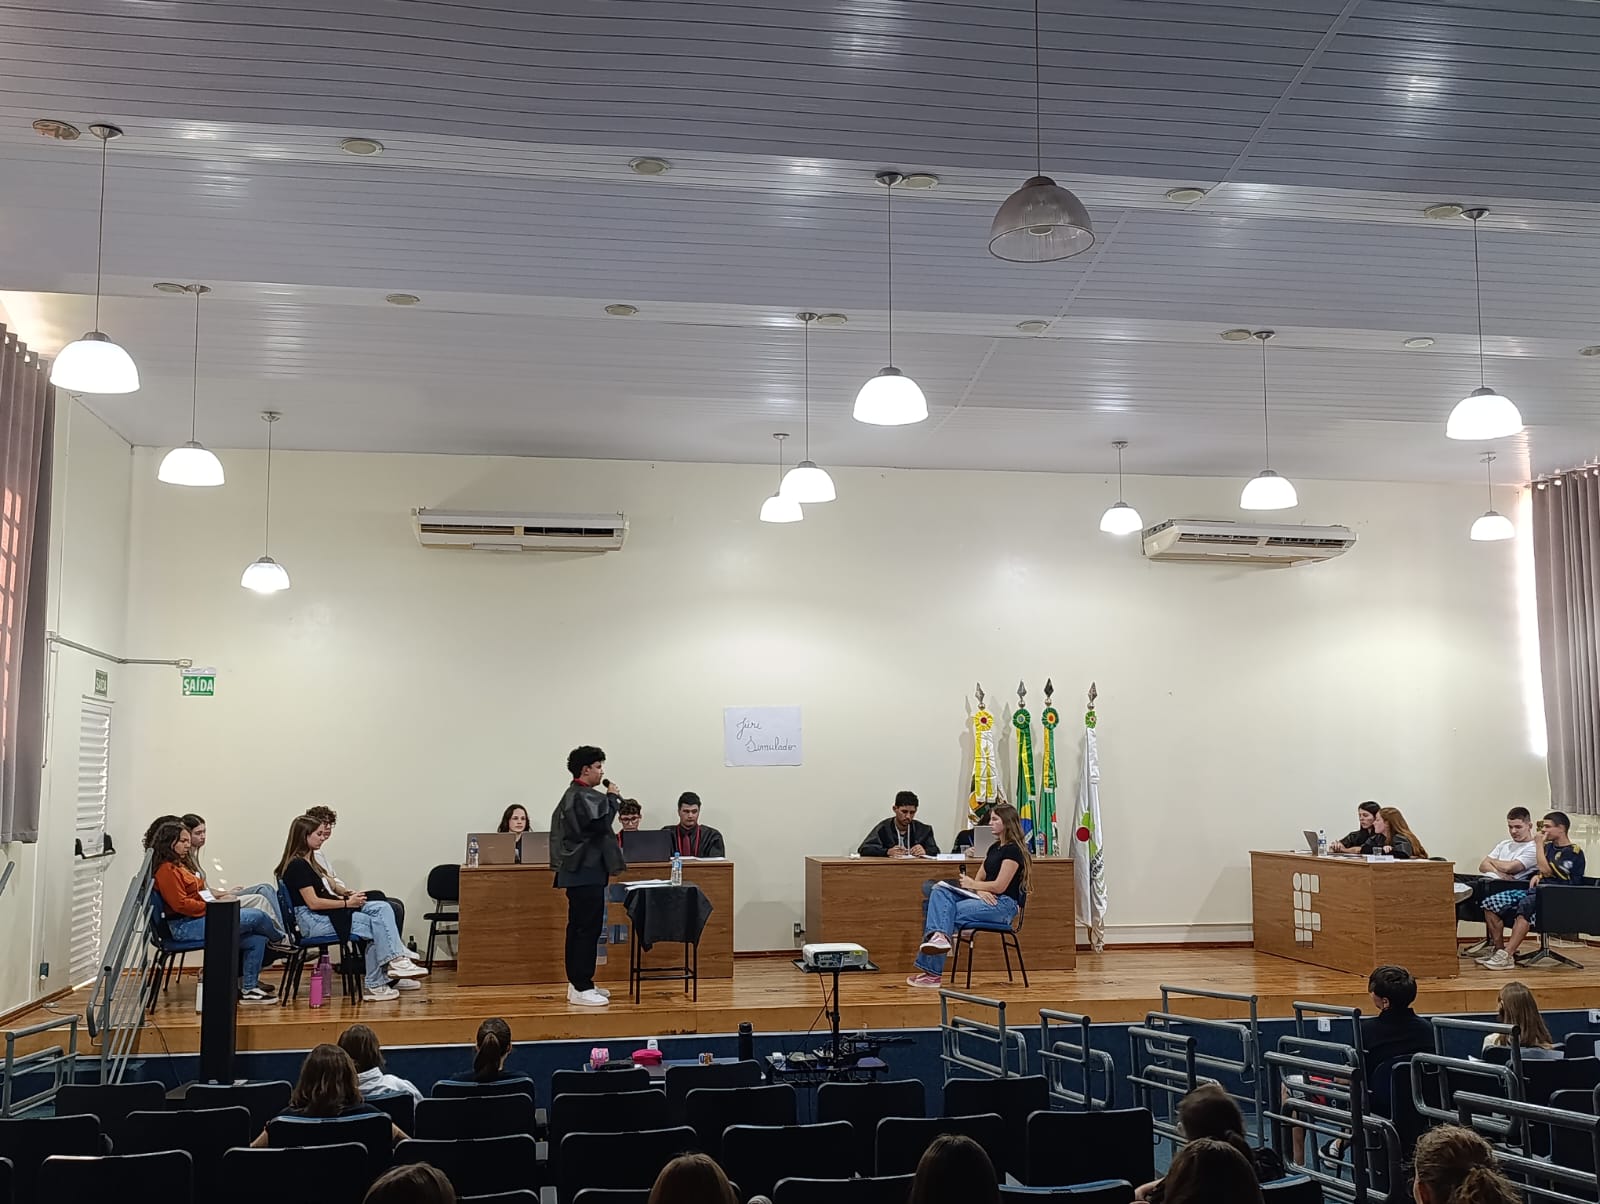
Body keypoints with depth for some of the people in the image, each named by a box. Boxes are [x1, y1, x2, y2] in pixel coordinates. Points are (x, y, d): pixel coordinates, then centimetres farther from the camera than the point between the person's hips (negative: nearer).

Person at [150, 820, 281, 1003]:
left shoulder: (178, 865, 20)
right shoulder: (166, 870, -11)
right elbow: (180, 904, -19)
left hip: (199, 919, 10)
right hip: (186, 927, -10)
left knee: (257, 939, -3)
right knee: (256, 916, -15)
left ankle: (249, 987, 4)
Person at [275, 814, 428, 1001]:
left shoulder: (307, 861, 18)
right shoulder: (297, 865, -13)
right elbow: (313, 902, -19)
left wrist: (346, 897, 1)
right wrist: (346, 903, -12)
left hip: (326, 913, 9)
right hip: (311, 921, -9)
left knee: (382, 909, -9)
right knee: (375, 925, -16)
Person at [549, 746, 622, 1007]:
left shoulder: (572, 795, 18)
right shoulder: (583, 797, -16)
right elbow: (601, 824, -23)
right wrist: (612, 798, -12)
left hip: (577, 871, 11)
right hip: (586, 872, -11)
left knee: (578, 927, 13)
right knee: (588, 928, -9)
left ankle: (577, 983, 19)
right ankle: (581, 988, -8)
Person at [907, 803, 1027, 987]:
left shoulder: (1013, 850, -9)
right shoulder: (994, 848, 19)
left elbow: (1000, 886, -16)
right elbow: (979, 879, 15)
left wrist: (972, 885, -2)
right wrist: (979, 890, -9)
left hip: (1005, 905, -9)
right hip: (986, 898, 9)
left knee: (953, 913, -25)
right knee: (940, 893, -15)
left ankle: (932, 972, -24)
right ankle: (939, 936, -43)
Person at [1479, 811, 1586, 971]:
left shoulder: (1573, 852, -5)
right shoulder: (1549, 847, 20)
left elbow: (1546, 870, -16)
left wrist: (1539, 844, -6)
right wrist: (1536, 876, 9)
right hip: (1536, 891, 8)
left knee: (1526, 905, -41)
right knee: (1490, 904, -11)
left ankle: (1507, 956, -43)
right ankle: (1498, 950, -7)